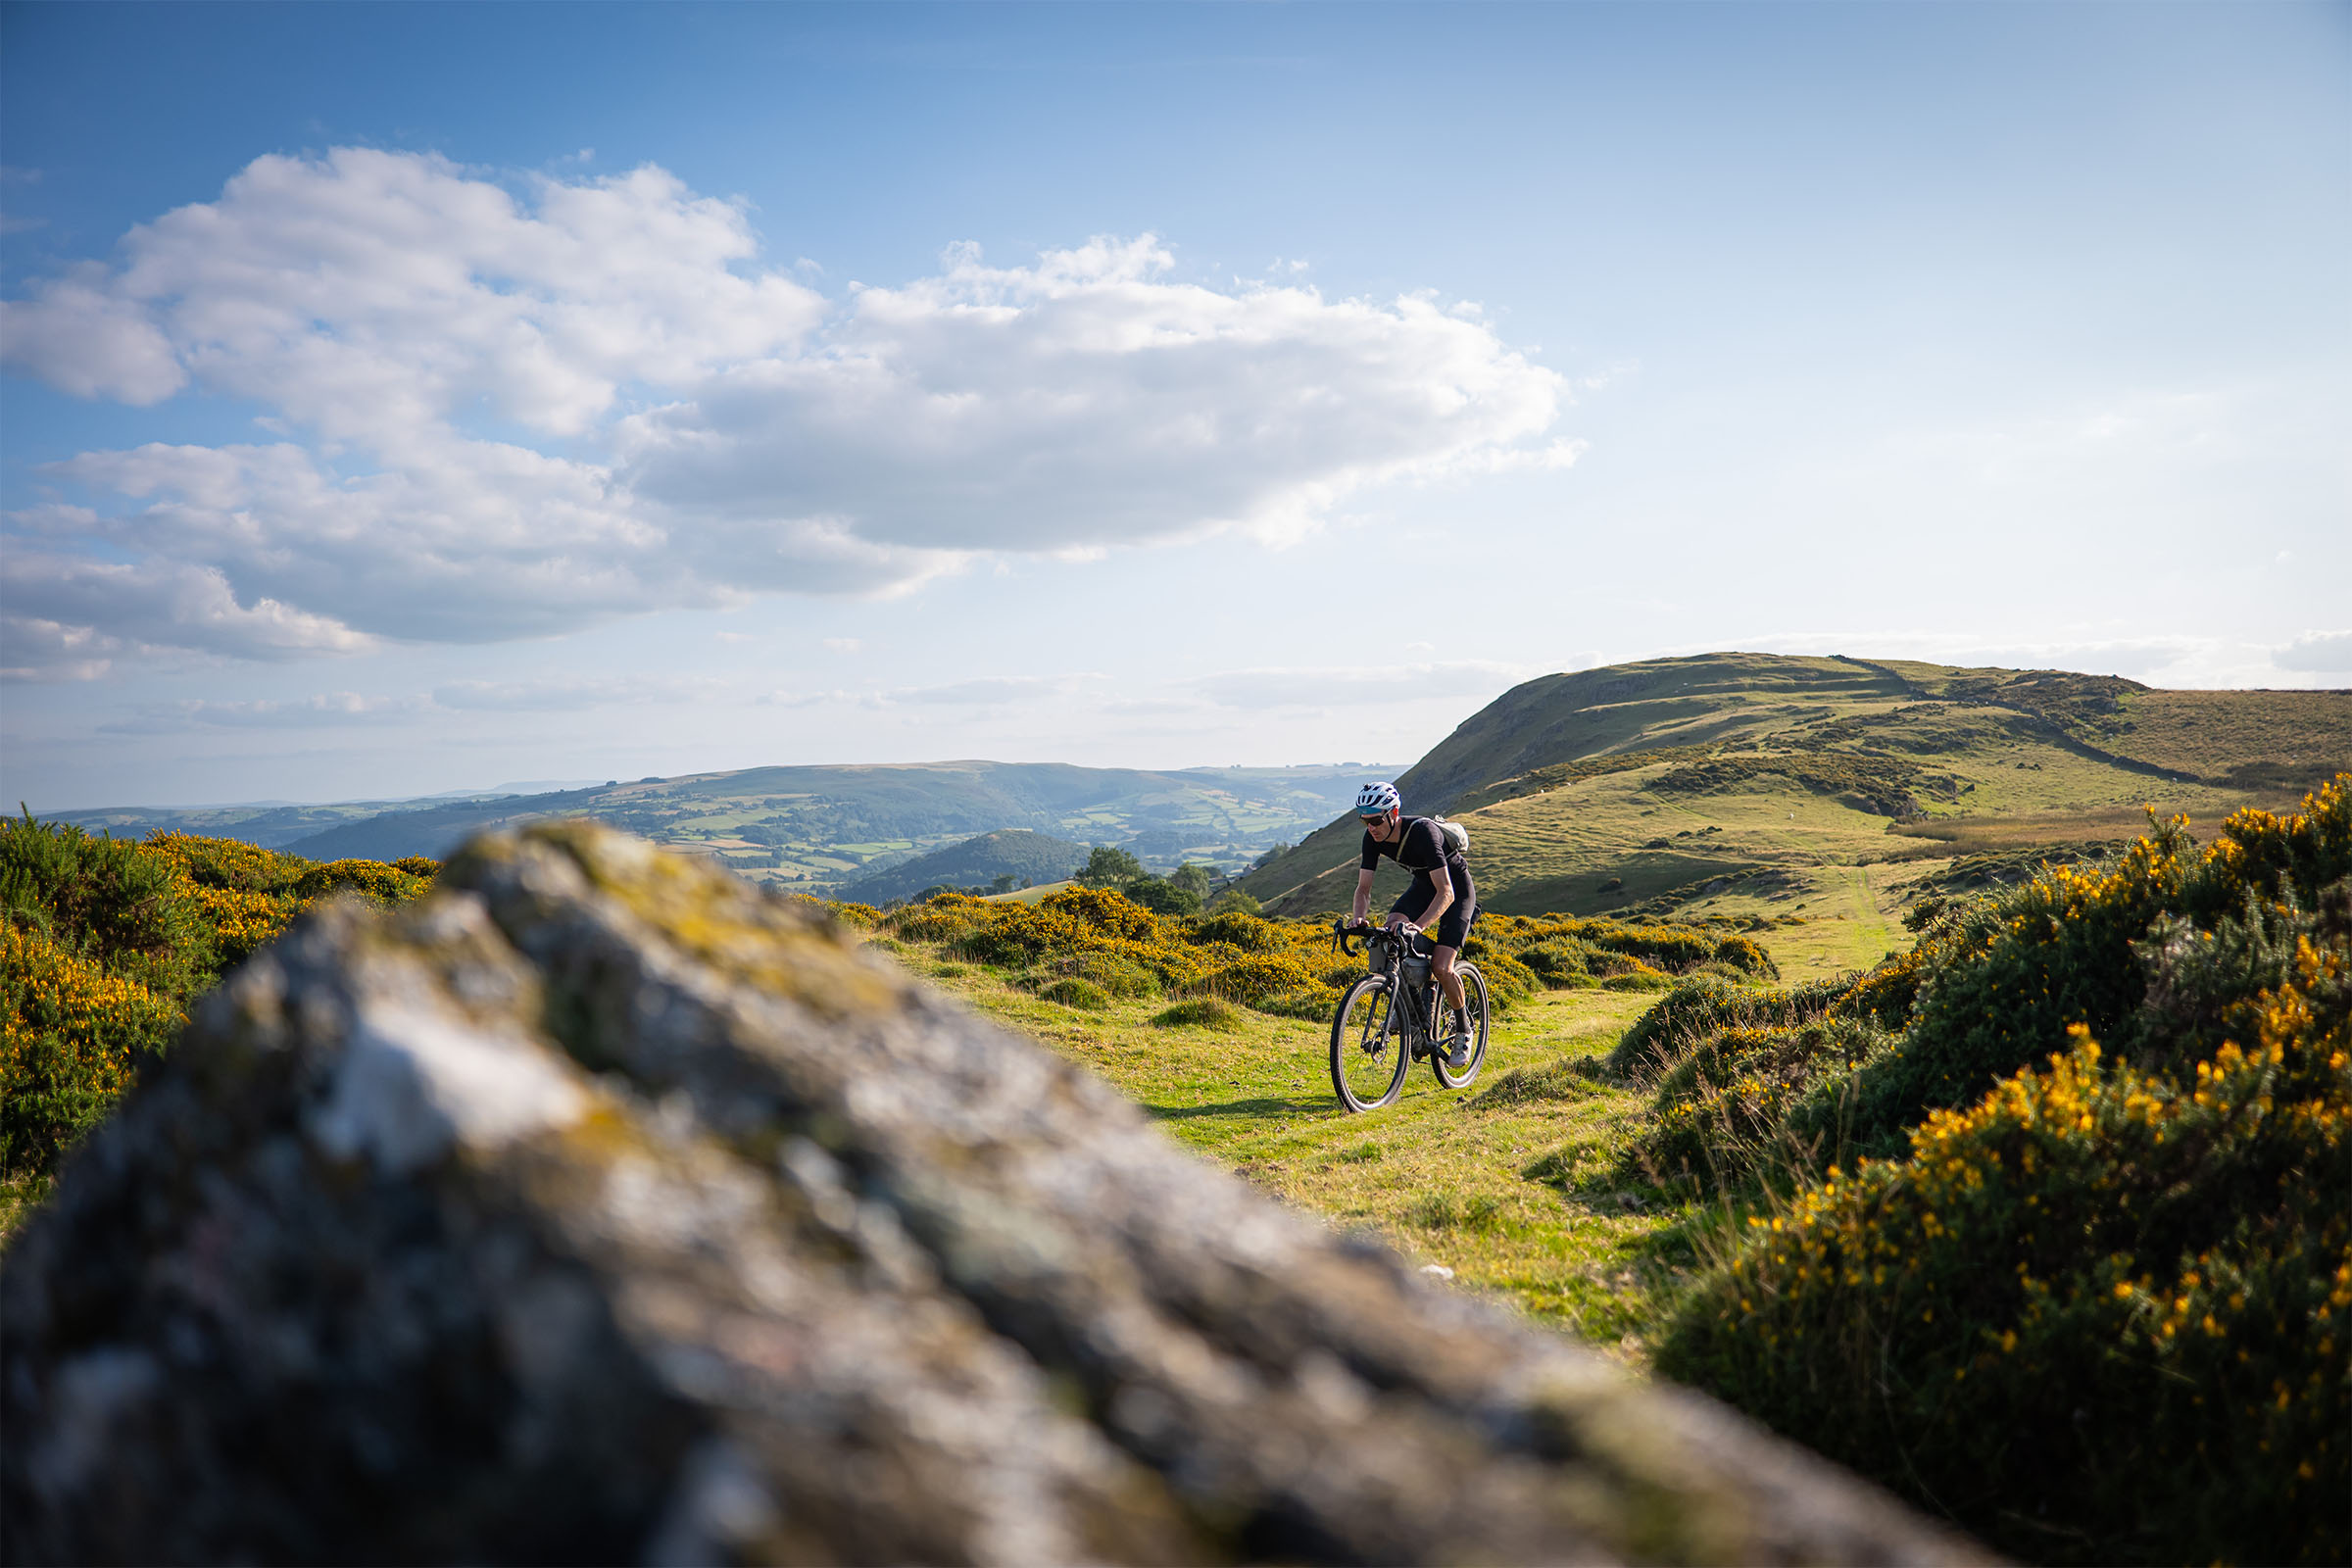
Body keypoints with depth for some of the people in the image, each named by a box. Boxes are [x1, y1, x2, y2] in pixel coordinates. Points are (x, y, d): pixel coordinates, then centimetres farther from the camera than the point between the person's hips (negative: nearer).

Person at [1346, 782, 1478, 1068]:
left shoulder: (1423, 832, -36)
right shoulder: (1373, 837, -17)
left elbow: (1446, 893, -40)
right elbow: (1364, 888, -13)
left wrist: (1418, 925, -54)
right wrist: (1358, 918, -34)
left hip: (1457, 889, -6)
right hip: (1423, 885, 6)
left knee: (1440, 967, -19)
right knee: (1390, 931, -23)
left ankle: (1463, 1030, 6)